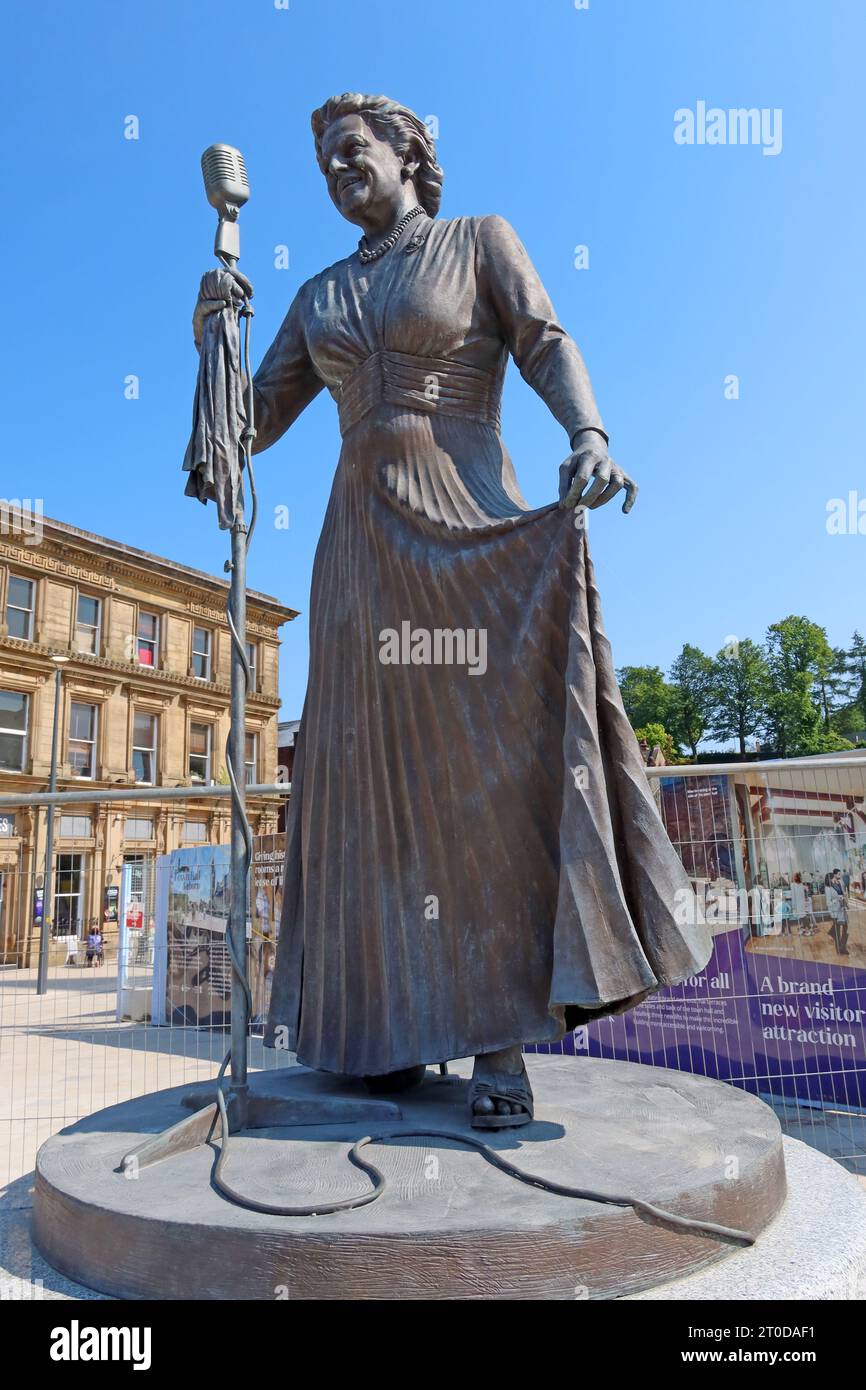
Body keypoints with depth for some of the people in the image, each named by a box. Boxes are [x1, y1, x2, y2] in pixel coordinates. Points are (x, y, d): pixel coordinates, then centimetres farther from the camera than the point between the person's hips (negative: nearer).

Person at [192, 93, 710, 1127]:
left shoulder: (479, 241, 14)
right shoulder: (321, 296, 22)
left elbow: (546, 344, -2)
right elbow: (255, 425, 19)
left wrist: (588, 436, -22)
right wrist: (212, 339, 1)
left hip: (474, 532, -4)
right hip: (362, 544, 4)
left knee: (494, 764, -12)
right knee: (381, 776, 0)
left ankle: (499, 1038, -8)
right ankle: (398, 1021, 8)